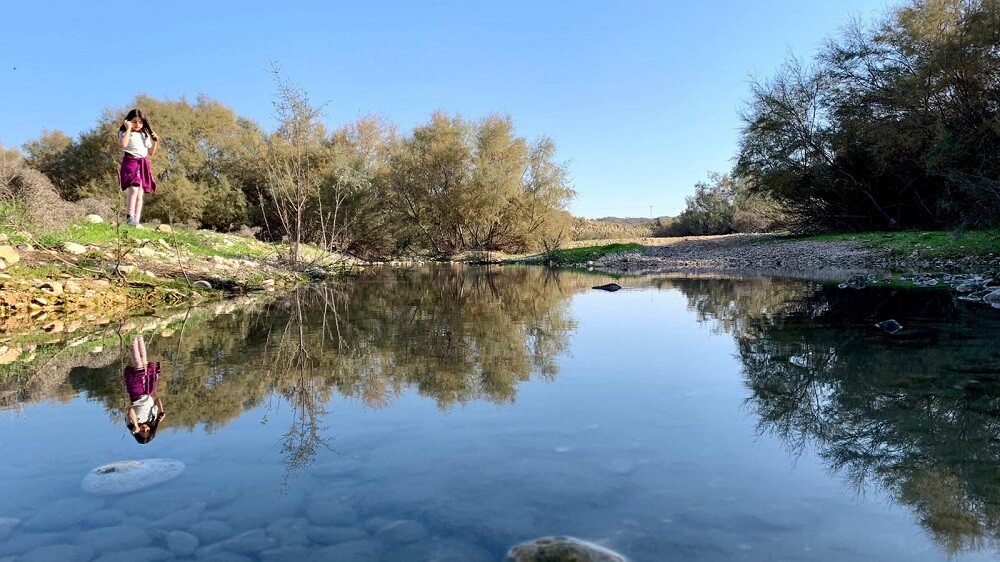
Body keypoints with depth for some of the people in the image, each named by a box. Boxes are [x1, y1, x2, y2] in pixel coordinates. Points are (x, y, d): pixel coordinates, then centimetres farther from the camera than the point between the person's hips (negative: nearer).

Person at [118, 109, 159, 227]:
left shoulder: (146, 135, 19)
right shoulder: (125, 133, 3)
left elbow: (151, 153, 21)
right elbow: (123, 144, -19)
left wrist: (155, 142, 4)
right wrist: (128, 129, -11)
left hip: (143, 164, 5)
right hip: (131, 162, -5)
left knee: (140, 194, 2)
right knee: (134, 189, -25)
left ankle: (137, 220, 1)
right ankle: (129, 215, -22)